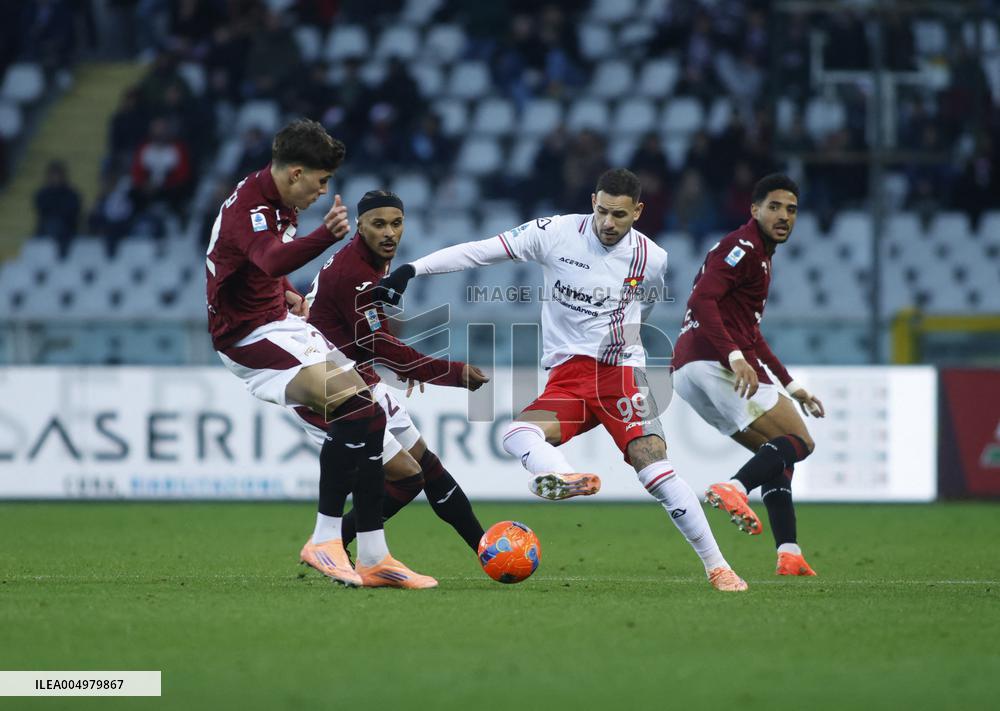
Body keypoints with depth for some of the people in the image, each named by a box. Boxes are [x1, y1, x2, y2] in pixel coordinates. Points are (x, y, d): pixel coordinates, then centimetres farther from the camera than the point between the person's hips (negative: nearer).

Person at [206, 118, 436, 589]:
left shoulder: (277, 202, 11)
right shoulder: (249, 206, -22)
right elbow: (271, 260, -45)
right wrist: (325, 236, -62)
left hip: (280, 325, 11)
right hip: (251, 338, -11)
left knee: (370, 418, 4)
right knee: (353, 405, -28)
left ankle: (372, 557, 6)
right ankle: (324, 540, -24)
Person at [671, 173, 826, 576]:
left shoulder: (761, 254, 27)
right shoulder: (743, 247, -6)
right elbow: (703, 300, -20)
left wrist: (790, 386, 35)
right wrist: (736, 357, -31)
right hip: (716, 362, -10)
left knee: (777, 456, 15)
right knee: (800, 442, -8)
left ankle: (789, 555, 5)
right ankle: (734, 489, -30)